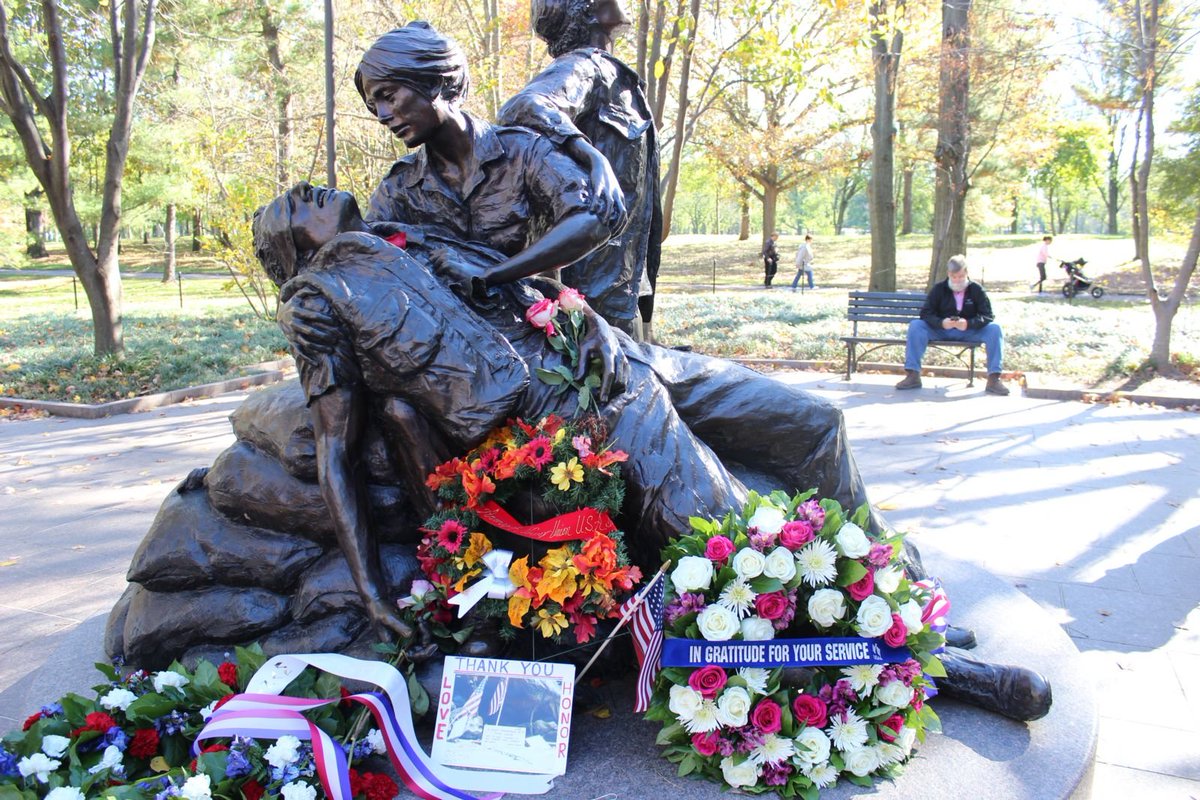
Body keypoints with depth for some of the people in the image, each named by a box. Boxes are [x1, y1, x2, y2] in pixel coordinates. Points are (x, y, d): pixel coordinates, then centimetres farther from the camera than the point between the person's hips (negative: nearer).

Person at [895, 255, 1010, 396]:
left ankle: (993, 378, -25)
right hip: (941, 331, 0)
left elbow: (988, 316, -7)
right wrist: (941, 323, -28)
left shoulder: (976, 289, 0)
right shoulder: (939, 288, 2)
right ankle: (913, 376, -28)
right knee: (915, 326, -25)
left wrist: (969, 324, -28)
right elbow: (926, 313, -6)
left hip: (969, 332, 0)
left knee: (995, 329, -26)